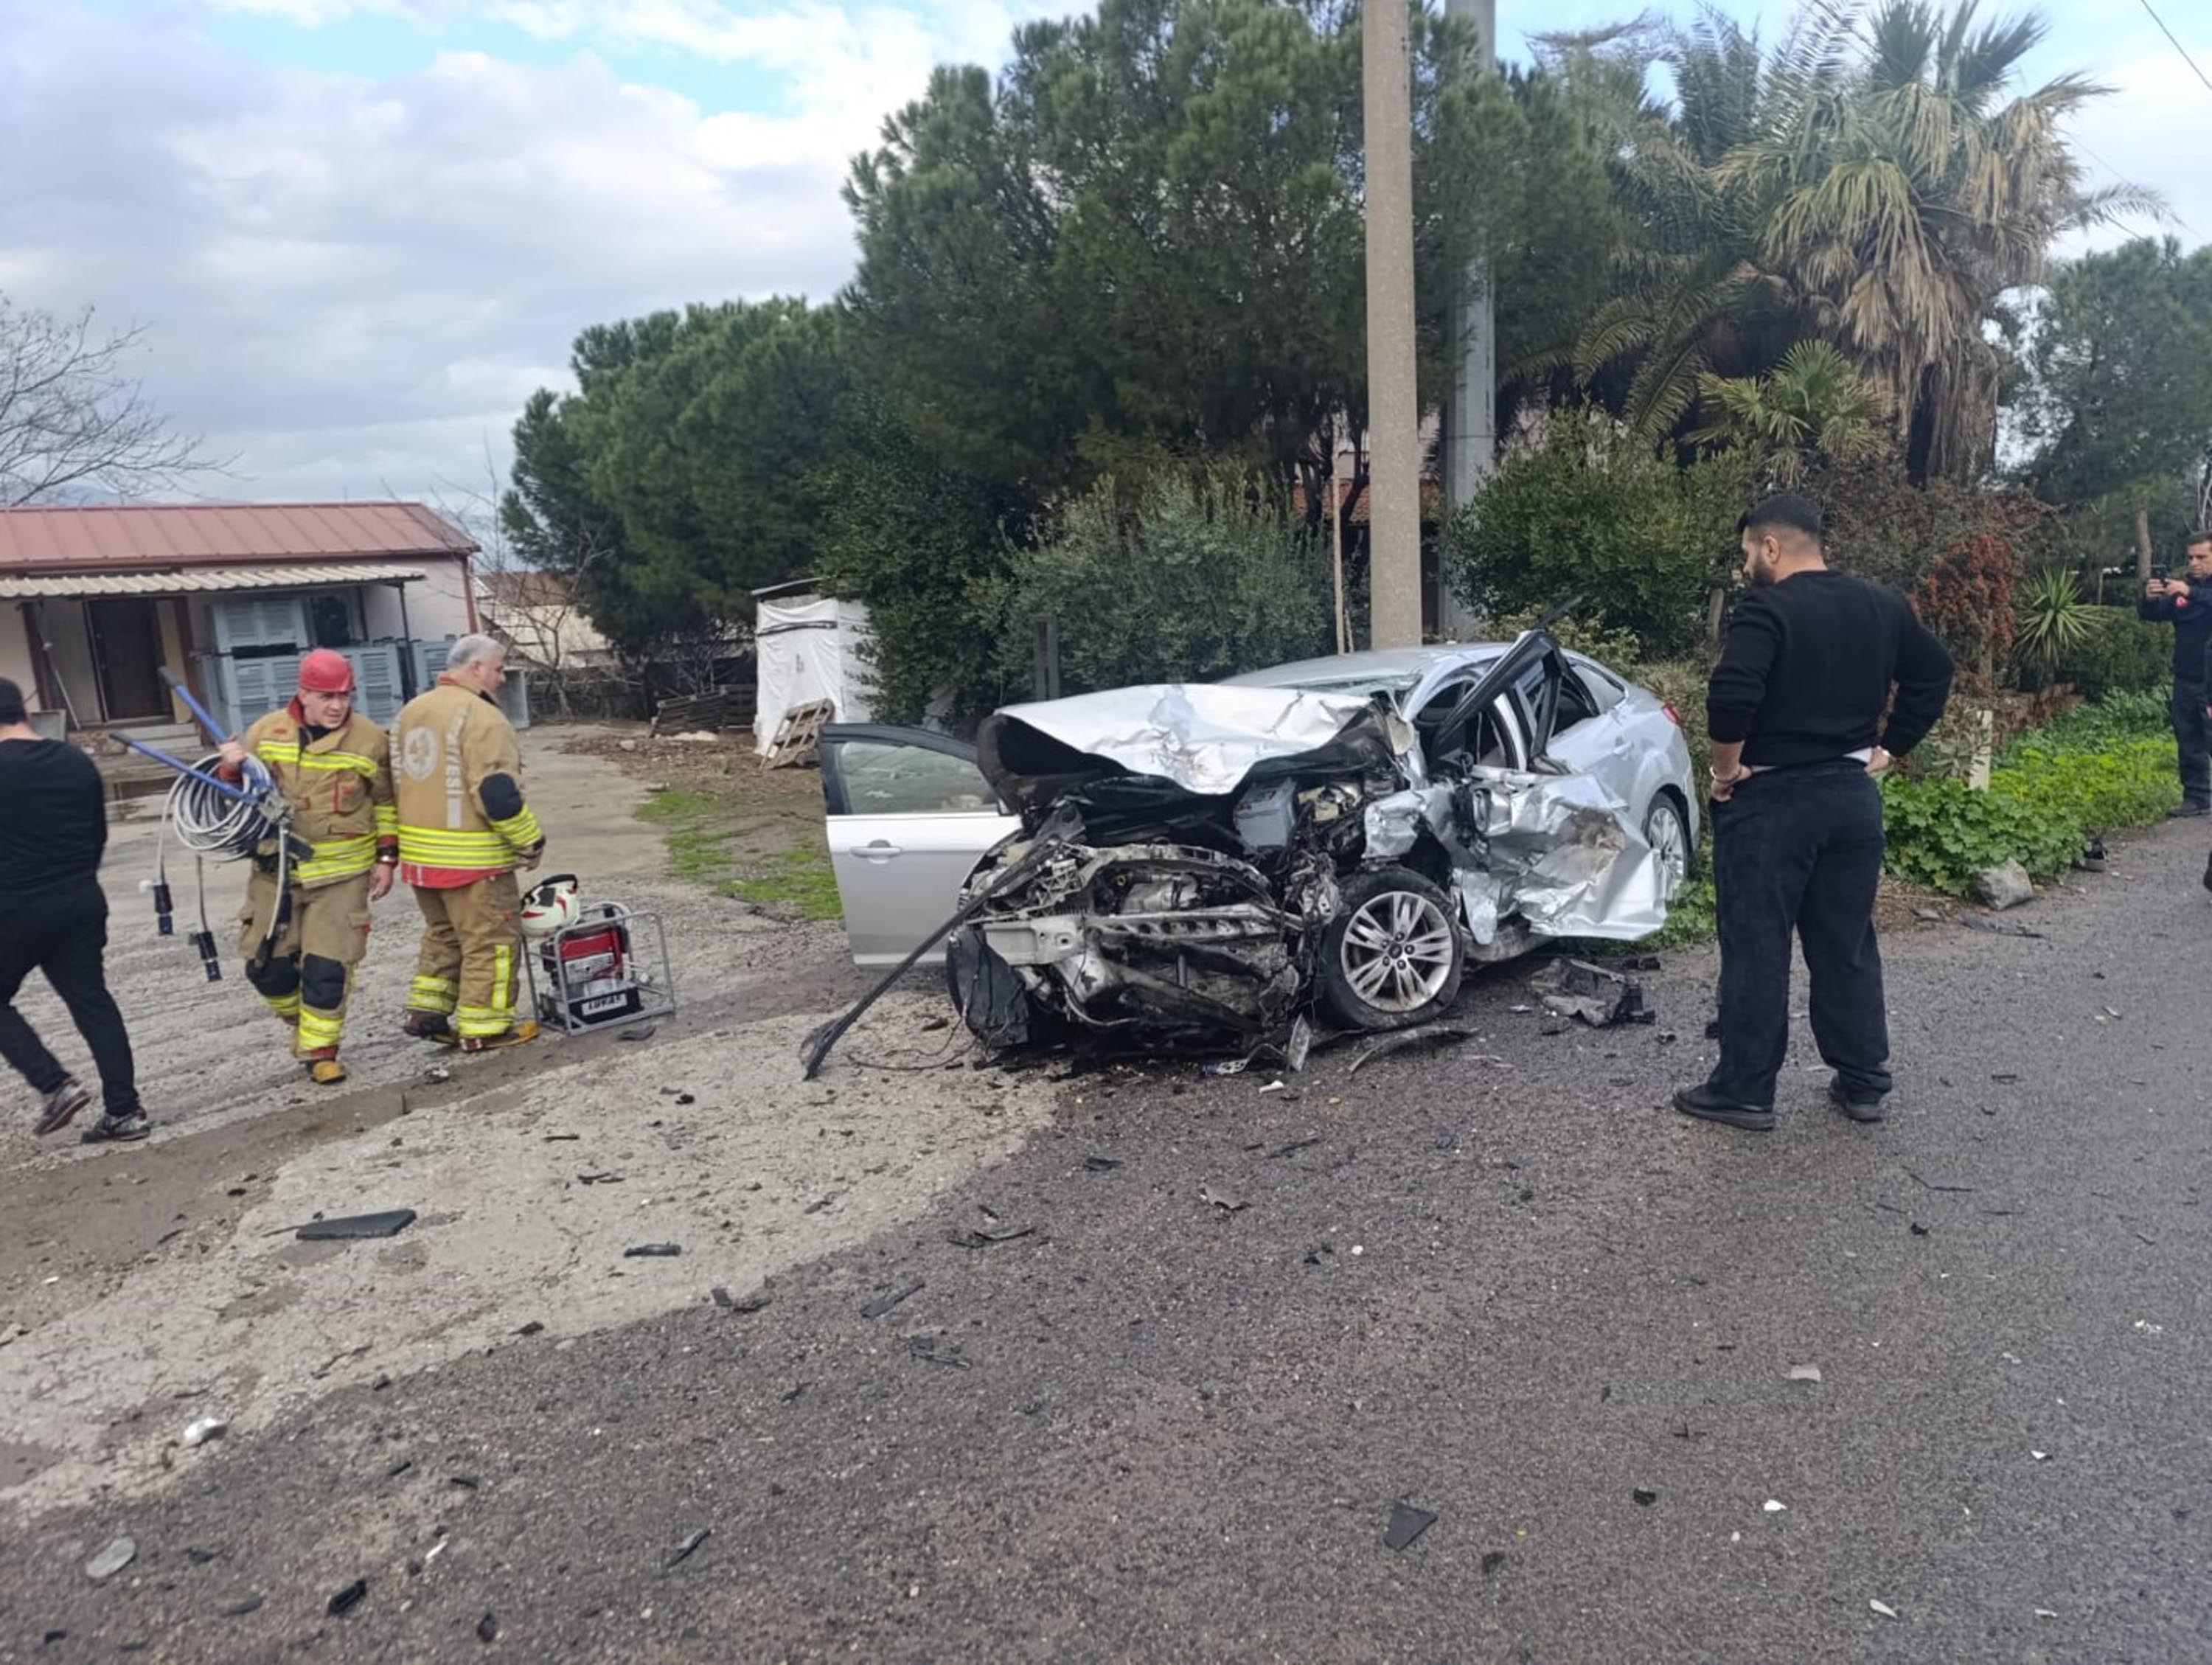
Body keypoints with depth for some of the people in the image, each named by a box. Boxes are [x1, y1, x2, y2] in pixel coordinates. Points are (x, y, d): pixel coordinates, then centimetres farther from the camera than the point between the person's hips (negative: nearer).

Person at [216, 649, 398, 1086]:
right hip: (276, 869, 3)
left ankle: (320, 1048, 13)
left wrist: (387, 857, 1)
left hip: (341, 872, -2)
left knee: (328, 966, -3)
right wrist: (231, 768, -12)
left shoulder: (370, 739, -5)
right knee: (267, 962, 7)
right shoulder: (267, 732, -1)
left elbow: (386, 801, 6)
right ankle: (298, 1018, 36)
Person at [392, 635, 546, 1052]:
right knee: (489, 941, 3)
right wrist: (531, 842, -12)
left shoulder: (411, 712, 12)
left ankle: (426, 1011, 26)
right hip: (472, 858, -8)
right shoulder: (481, 717, -17)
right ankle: (484, 1027, 9)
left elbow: (401, 781, 18)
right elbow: (497, 793, -23)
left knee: (443, 934, 23)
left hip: (419, 852, 9)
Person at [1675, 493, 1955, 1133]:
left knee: (1757, 949, 1)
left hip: (1771, 800, -7)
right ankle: (1864, 1083, 23)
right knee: (1848, 945, 15)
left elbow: (1732, 695, -28)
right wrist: (1889, 748, 16)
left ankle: (1745, 1090, 8)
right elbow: (1934, 672, 18)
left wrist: (1727, 768, -14)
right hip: (1853, 794, 7)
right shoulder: (1881, 606, 9)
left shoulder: (1766, 609, -15)